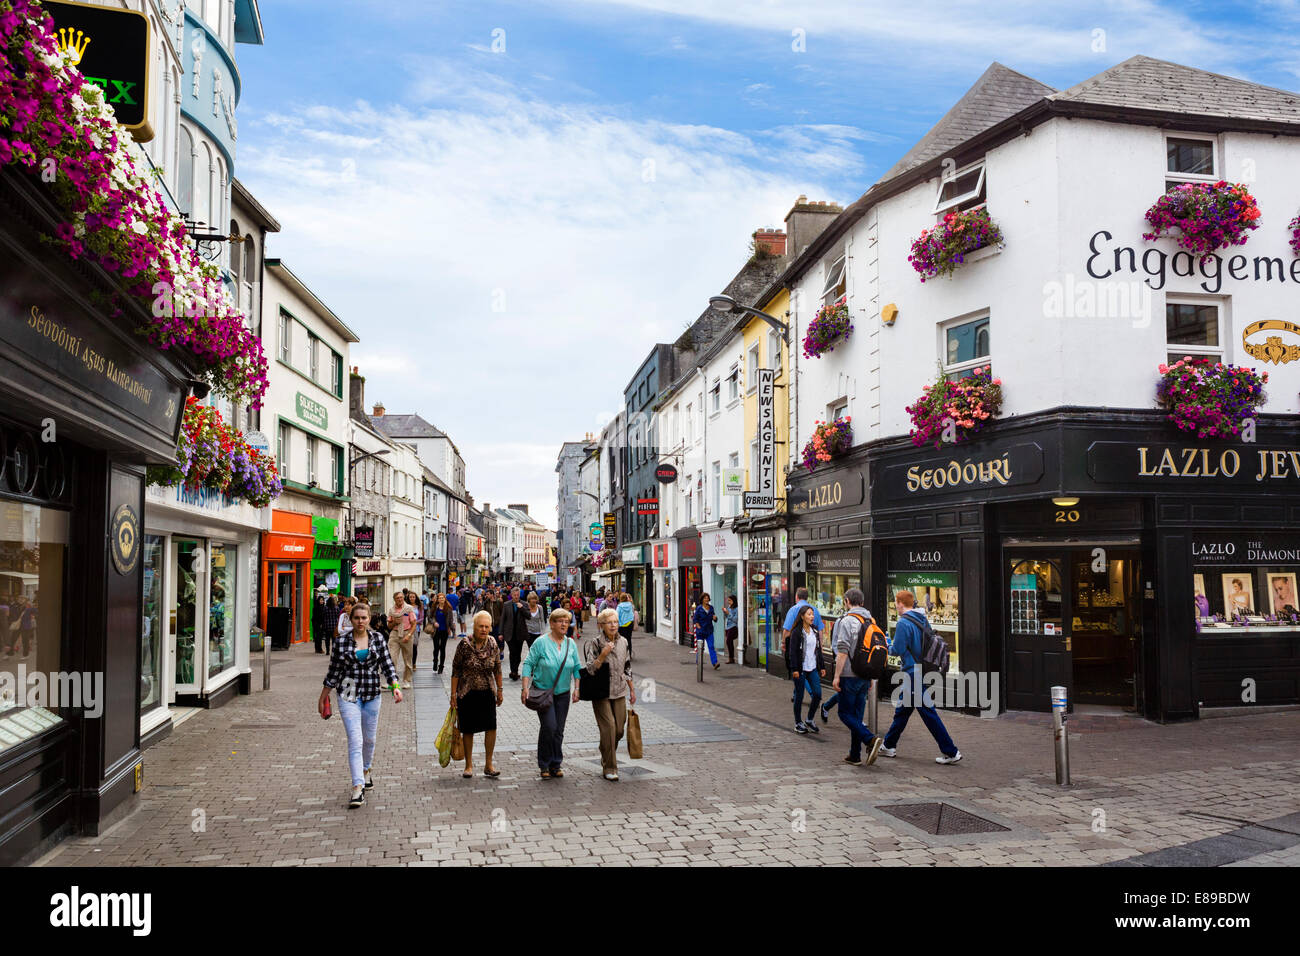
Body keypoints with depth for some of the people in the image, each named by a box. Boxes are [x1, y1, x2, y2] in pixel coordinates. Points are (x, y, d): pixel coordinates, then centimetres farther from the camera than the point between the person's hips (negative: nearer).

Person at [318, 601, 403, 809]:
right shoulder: (341, 640, -2)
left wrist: (395, 687, -12)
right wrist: (323, 697, 8)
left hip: (372, 695, 3)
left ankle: (365, 771, 42)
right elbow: (334, 670, 4)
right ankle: (358, 790, -13)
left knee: (369, 739, 15)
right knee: (355, 741, -12)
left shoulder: (378, 638, 2)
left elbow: (387, 665, 2)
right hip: (348, 695, -2)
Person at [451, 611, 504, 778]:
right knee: (468, 730, 6)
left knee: (491, 727, -6)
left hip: (487, 692, 2)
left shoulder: (492, 644, -1)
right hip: (467, 694, -2)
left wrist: (500, 689, 12)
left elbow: (497, 668, 10)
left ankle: (488, 764, 7)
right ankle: (468, 765, 21)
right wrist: (453, 694, -6)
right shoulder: (464, 645, -12)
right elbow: (456, 670, -6)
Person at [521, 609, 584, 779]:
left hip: (563, 693, 4)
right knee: (549, 726, -14)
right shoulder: (541, 643, -8)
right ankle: (544, 765, 1)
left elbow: (577, 667, 10)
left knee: (559, 730, 5)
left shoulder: (571, 644, 5)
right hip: (542, 691, -4)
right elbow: (528, 664, -6)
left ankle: (556, 765, 16)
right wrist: (525, 688, -12)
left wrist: (576, 689, 2)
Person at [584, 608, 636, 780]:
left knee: (619, 730, 6)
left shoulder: (623, 641, 7)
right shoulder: (594, 642, -9)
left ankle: (607, 757, 32)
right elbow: (591, 668, -14)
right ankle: (609, 768, 0)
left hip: (619, 692, 5)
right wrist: (603, 654, -28)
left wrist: (632, 689, 18)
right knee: (608, 727, -12)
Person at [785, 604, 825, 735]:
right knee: (799, 696, 2)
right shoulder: (797, 632, -9)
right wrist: (794, 669, -17)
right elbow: (792, 652, -11)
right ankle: (798, 723, 16)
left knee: (817, 694, -1)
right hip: (800, 669, -6)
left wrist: (822, 666, 14)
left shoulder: (815, 631, 11)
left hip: (813, 668, 6)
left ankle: (809, 720, 17)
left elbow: (818, 649, 17)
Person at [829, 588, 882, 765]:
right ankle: (855, 756, 15)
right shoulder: (871, 621, 11)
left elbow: (843, 651, -18)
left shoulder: (847, 621, -13)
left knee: (845, 714, 0)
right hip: (865, 677, 7)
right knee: (857, 716, 12)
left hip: (850, 676, -7)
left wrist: (837, 676, -13)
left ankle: (870, 739, -18)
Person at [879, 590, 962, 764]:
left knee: (928, 713, -4)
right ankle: (889, 746, 27)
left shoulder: (903, 623, -17)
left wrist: (887, 647, 3)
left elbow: (898, 650, -18)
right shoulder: (923, 620, 10)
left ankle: (951, 752, -2)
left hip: (914, 673, -9)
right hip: (925, 670, 9)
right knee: (902, 709, 18)